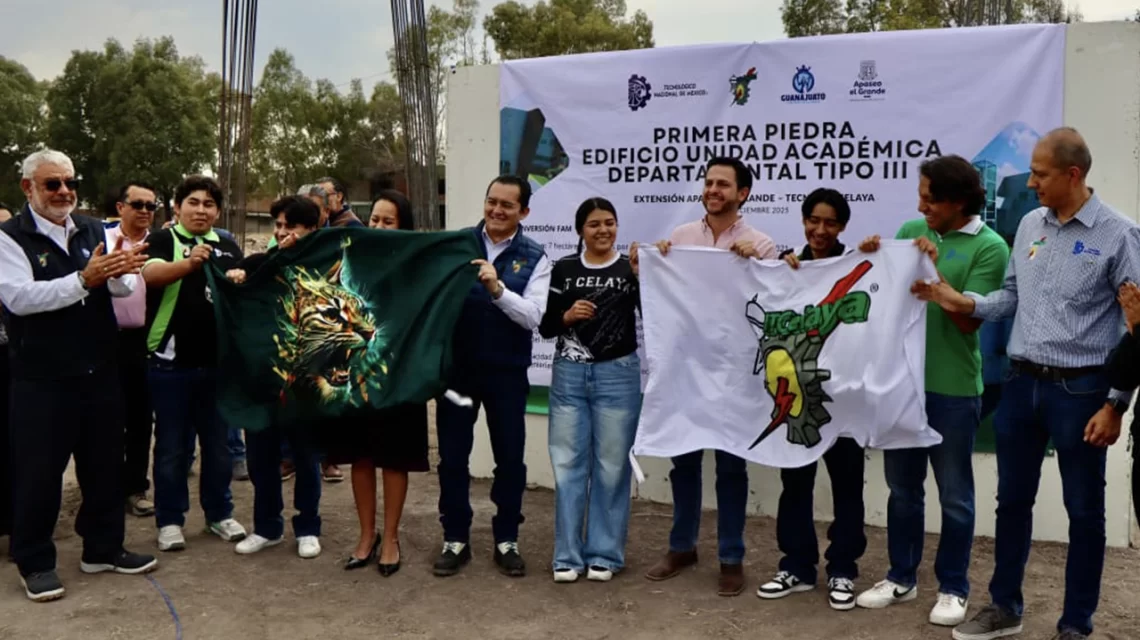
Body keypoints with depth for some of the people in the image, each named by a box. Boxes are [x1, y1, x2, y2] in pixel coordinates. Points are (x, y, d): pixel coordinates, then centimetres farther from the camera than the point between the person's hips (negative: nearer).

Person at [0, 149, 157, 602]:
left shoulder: (94, 230, 6)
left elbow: (124, 288, 0)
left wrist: (120, 272, -24)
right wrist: (83, 280, -30)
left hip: (99, 370, 5)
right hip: (40, 378, -5)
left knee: (105, 463, 14)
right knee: (38, 471, 5)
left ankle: (103, 549, 30)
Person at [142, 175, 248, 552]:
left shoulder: (229, 248, 11)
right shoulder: (163, 240, -2)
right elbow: (151, 274, -22)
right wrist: (188, 263, -42)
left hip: (218, 360, 4)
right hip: (171, 361, -4)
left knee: (218, 443, 12)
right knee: (172, 446, 5)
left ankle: (219, 513, 24)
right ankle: (169, 520, 16)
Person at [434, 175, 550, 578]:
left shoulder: (535, 258, -2)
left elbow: (533, 317, -13)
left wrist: (498, 288, -26)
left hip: (507, 371, 0)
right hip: (457, 366, 1)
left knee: (510, 457, 8)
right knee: (452, 455, 8)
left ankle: (507, 540, 24)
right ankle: (456, 539, 23)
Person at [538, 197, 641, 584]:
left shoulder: (631, 268, 2)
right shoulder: (563, 269, 7)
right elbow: (544, 327, 8)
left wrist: (640, 277, -19)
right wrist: (567, 316, -11)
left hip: (618, 375, -1)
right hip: (568, 374, 2)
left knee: (611, 465, 3)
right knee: (569, 464, 4)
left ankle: (605, 554, 14)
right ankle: (568, 555, 13)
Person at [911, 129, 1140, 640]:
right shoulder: (1030, 224, 6)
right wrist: (964, 302, -5)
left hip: (1080, 388, -5)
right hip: (1022, 382, 5)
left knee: (1084, 511, 8)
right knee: (1012, 500, 15)